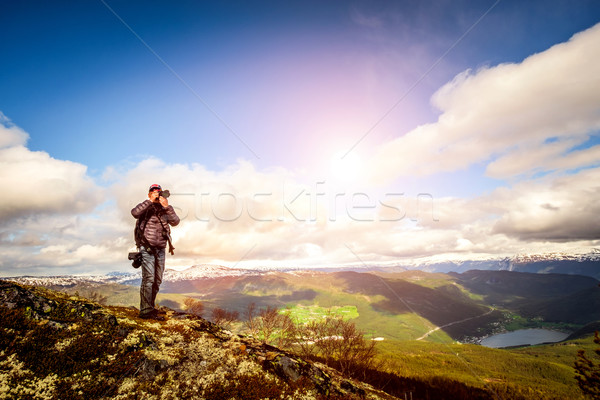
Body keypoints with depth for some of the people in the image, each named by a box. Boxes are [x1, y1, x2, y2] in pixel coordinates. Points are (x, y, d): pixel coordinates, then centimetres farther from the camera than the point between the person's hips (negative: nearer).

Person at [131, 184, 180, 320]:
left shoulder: (164, 210, 8)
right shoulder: (145, 208, -3)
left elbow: (175, 222, -9)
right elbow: (135, 213, -26)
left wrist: (167, 207, -20)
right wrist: (150, 201, -26)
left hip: (160, 249, 5)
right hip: (147, 249, -5)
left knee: (157, 280, 10)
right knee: (148, 279, -11)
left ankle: (150, 306, 23)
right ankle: (146, 310, -5)